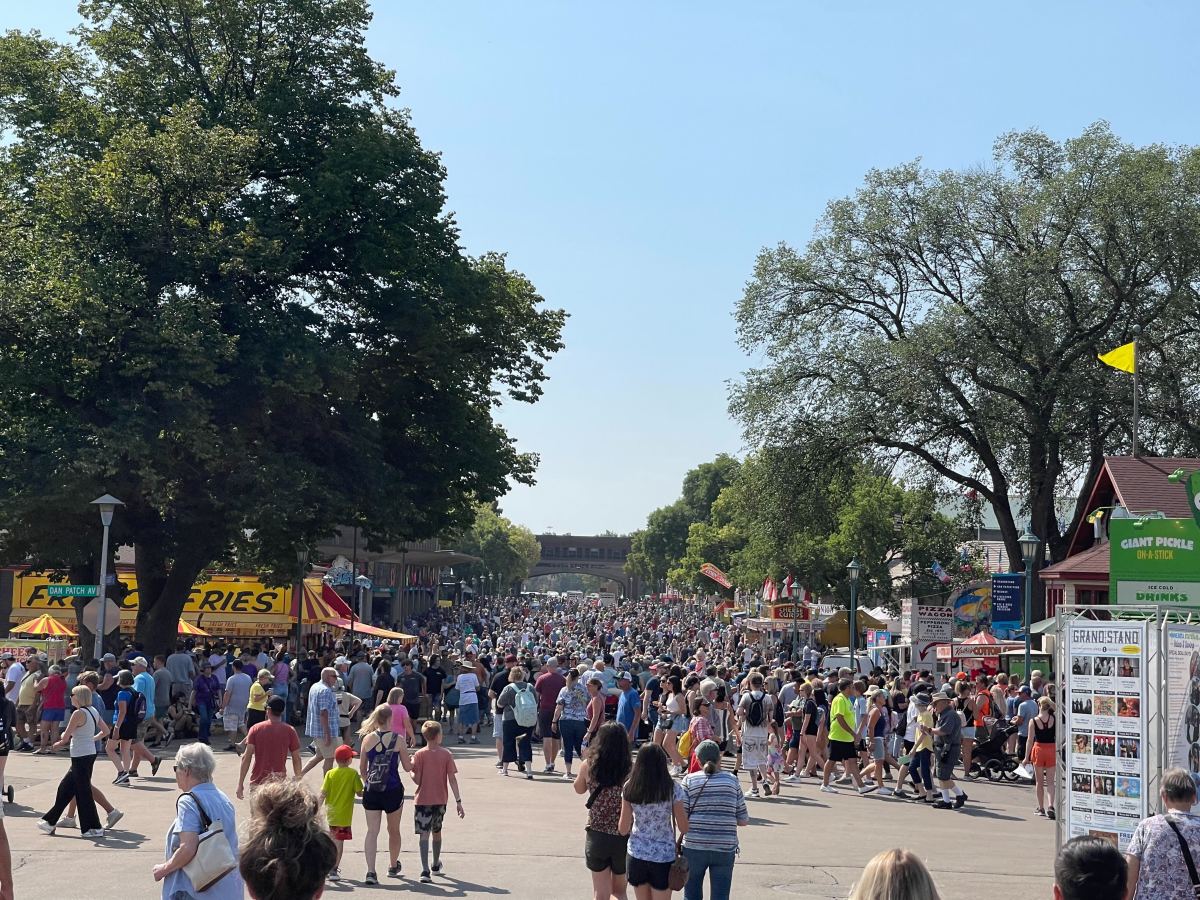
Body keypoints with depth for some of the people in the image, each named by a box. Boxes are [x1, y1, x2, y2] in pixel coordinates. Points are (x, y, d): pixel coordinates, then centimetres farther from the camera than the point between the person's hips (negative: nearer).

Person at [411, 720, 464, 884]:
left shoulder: (419, 755, -8)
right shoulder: (446, 754, -4)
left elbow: (417, 780, -11)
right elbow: (452, 779, -6)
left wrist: (410, 768, 8)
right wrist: (458, 801, -4)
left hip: (423, 800, -3)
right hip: (440, 800, 3)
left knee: (424, 835, -6)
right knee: (437, 832, 21)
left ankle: (425, 870, -20)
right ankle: (436, 865, 39)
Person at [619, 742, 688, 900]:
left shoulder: (630, 788, -5)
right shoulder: (673, 789, -11)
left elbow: (623, 829, -3)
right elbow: (683, 828, -7)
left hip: (636, 855, 2)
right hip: (663, 856, -2)